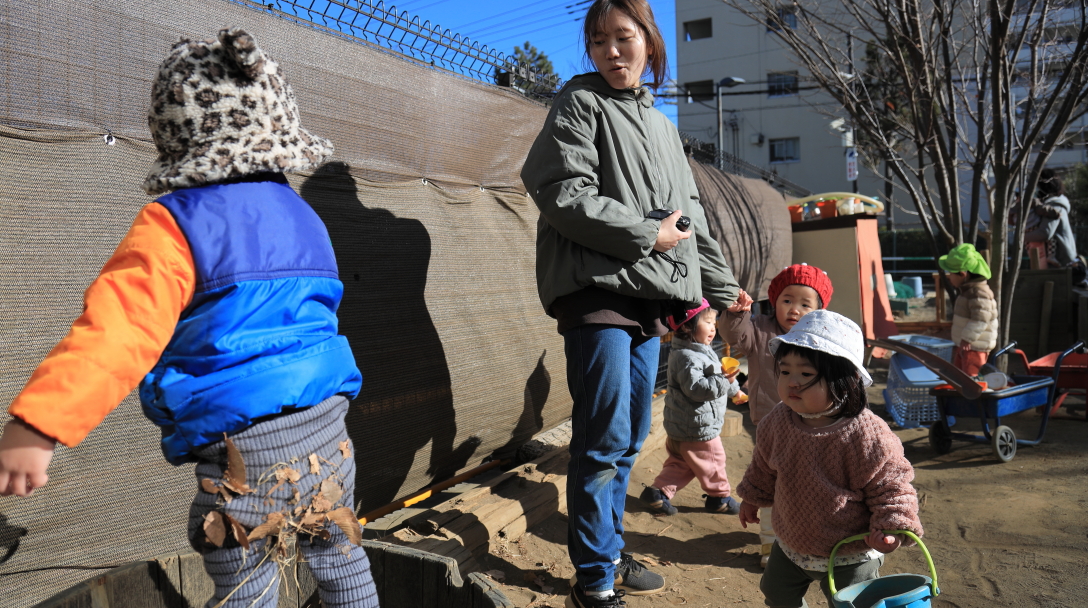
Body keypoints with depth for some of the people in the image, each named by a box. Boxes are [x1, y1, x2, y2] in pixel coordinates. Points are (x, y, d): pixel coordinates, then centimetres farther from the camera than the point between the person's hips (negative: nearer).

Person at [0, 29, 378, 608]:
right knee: (338, 553, 25)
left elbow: (119, 328, -25)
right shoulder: (302, 217, 10)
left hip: (246, 450, -6)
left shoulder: (175, 224, -13)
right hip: (328, 426, 7)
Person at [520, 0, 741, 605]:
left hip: (650, 295, 7)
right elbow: (563, 193, -13)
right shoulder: (580, 103, 1)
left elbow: (691, 215, 26)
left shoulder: (662, 125, 22)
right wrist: (647, 235, -11)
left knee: (631, 437, 12)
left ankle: (611, 551, 27)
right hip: (596, 289, -7)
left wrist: (721, 285, 27)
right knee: (605, 439, -8)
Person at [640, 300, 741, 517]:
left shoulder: (702, 352, 13)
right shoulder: (687, 357, -23)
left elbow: (711, 378, 30)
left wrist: (733, 388, 41)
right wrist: (723, 381, -33)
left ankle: (659, 491, 13)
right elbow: (696, 388, -31)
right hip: (697, 428, -10)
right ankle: (719, 497, 23)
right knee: (712, 461, 8)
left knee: (680, 463, 15)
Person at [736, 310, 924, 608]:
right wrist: (753, 498, 20)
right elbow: (764, 465, 8)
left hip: (850, 555, -6)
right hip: (791, 545, 6)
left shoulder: (867, 434, -30)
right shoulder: (779, 420, -12)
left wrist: (891, 526, -29)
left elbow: (891, 485, -17)